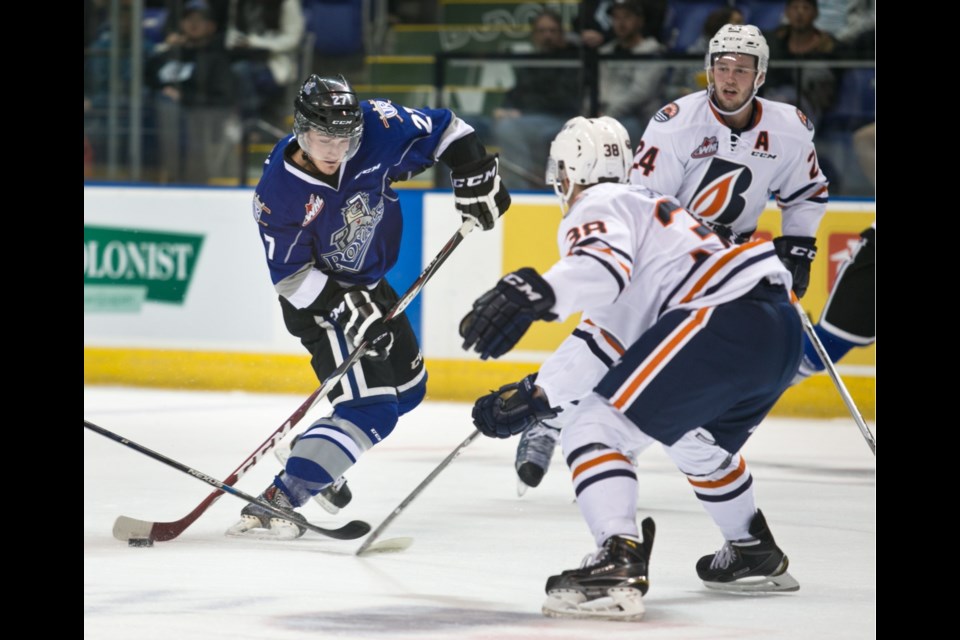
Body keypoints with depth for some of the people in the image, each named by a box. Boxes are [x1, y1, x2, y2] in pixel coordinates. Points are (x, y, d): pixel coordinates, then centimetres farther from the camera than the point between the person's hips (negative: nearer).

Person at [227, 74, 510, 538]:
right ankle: (275, 502, -27)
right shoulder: (279, 192, -29)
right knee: (370, 409, -20)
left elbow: (443, 130, -6)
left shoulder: (377, 129, -22)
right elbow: (291, 275, -23)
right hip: (317, 296, -7)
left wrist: (474, 175, -15)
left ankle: (317, 452, 35)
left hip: (368, 283, 7)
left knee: (407, 389, 20)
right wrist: (345, 308, -32)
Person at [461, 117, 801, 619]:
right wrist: (535, 398, 32)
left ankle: (618, 566, -29)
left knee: (595, 431, -12)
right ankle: (757, 555, 50)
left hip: (722, 319, -10)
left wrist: (533, 294, -38)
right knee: (696, 442, 36)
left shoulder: (596, 208, 5)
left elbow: (603, 265, -22)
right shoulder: (644, 206, 34)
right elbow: (601, 342, 32)